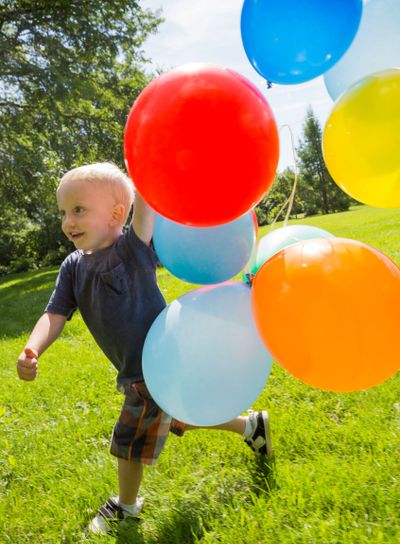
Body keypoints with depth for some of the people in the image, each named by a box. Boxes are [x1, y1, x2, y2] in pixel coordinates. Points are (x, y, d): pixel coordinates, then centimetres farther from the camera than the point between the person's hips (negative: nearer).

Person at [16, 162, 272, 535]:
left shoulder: (134, 248, -20)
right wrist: (31, 351, -24)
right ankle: (250, 425, 45)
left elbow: (145, 199, -35)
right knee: (182, 414, 24)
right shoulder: (73, 266, -1)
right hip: (135, 369, 7)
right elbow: (55, 314, -7)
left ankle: (125, 506, 40)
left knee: (131, 438, 9)